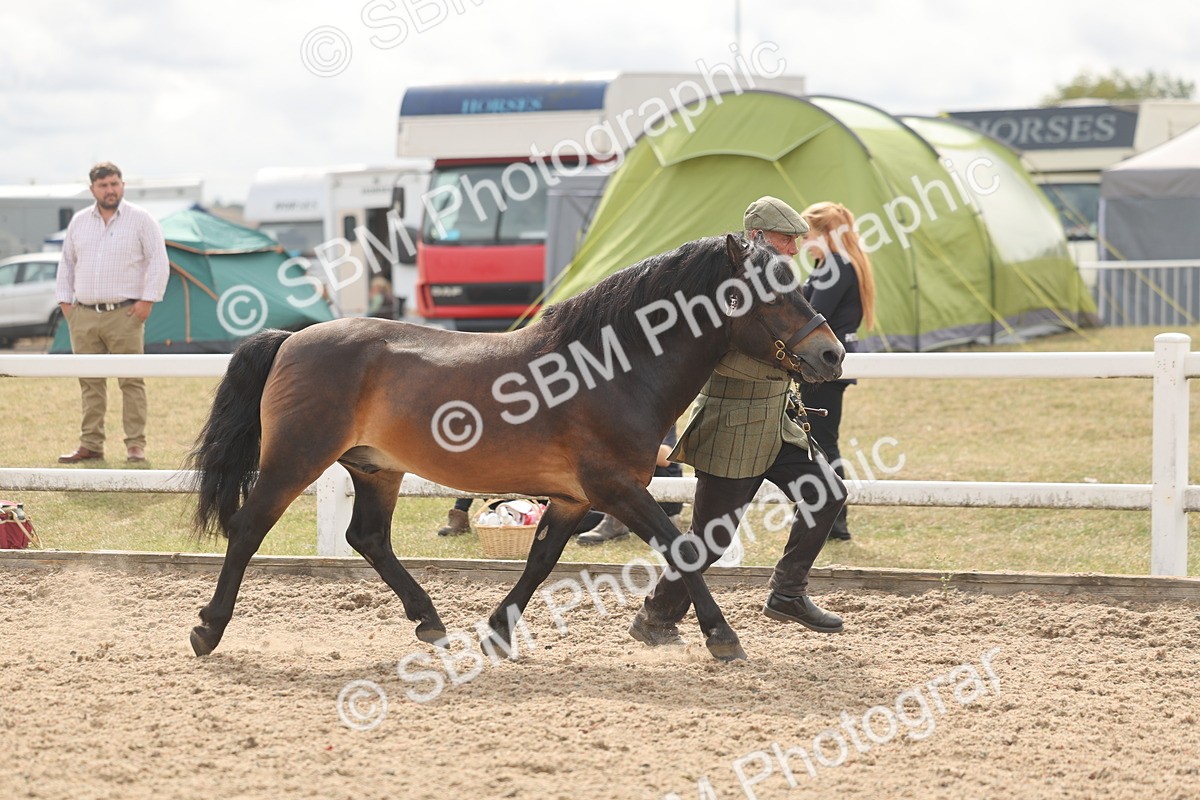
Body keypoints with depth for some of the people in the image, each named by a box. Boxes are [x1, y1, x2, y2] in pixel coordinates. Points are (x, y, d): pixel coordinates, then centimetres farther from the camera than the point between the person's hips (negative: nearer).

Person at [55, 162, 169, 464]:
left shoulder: (140, 219, 1)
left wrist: (147, 300, -9)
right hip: (83, 315, 4)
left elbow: (158, 260, -2)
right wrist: (64, 300, 11)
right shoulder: (79, 222, 14)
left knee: (131, 381, -6)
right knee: (90, 383, 5)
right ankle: (90, 445, 9)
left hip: (124, 314, -4)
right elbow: (66, 262, 21)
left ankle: (136, 445, -4)